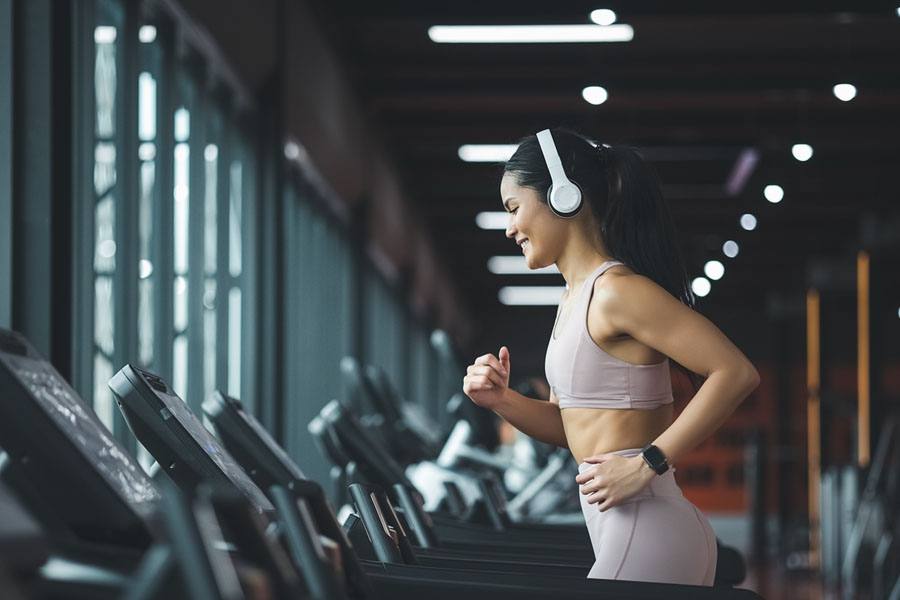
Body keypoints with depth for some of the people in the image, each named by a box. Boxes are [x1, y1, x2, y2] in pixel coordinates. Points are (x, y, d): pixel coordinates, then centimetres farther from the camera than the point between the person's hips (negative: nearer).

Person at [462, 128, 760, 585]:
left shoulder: (617, 291, -14)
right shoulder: (575, 298, 15)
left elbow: (736, 373, -20)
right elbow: (571, 426, 22)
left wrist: (647, 463, -21)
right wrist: (501, 400, 3)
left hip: (643, 534, -10)